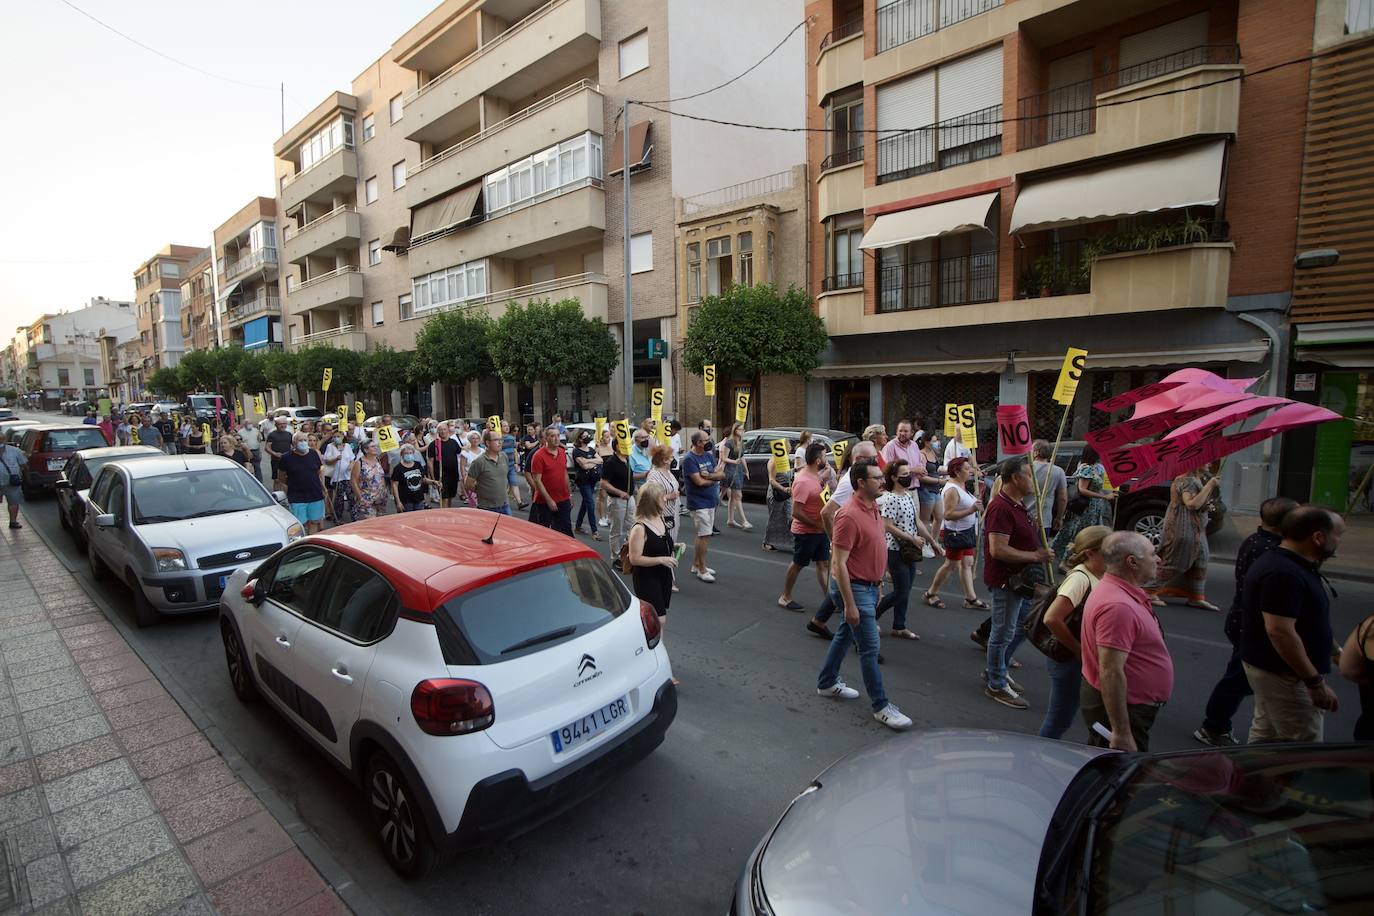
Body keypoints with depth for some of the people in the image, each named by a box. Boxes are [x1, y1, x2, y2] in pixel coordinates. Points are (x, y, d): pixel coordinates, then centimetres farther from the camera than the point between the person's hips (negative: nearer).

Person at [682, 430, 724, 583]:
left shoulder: (709, 456, 9)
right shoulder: (689, 459, -15)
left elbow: (722, 474, 4)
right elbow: (699, 481, -21)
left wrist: (708, 476, -15)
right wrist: (715, 478, -5)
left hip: (710, 501, 8)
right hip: (698, 503, -8)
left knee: (701, 535, 15)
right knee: (705, 535, -6)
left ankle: (696, 565, 26)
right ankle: (702, 570, 5)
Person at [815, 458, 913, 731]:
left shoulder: (873, 507, 5)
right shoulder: (849, 516, -25)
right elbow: (839, 563, -25)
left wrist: (877, 585, 20)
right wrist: (850, 605, -24)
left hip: (870, 586, 9)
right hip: (855, 588, -9)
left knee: (845, 635, 21)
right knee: (870, 648, -1)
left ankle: (827, 683, 36)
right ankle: (881, 707, 11)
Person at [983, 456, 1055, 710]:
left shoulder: (1018, 504, 9)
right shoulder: (1001, 508, -24)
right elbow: (998, 550, -30)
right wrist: (1035, 556, -23)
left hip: (1020, 579, 10)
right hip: (1005, 580, -10)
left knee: (1024, 625, 22)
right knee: (1004, 632, 3)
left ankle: (998, 668, 37)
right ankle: (997, 685, 18)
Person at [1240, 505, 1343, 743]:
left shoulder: (1278, 562, 8)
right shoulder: (1284, 574, -25)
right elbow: (1279, 632, -29)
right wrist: (1315, 683, -25)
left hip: (1269, 668, 11)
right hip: (1285, 674, -11)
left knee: (1265, 737, 19)